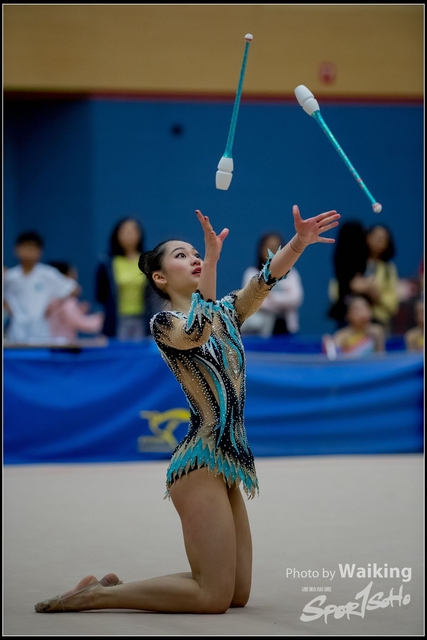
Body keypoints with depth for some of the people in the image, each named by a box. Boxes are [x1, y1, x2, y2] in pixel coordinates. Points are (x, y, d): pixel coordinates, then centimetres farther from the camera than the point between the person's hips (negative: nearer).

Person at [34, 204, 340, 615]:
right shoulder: (164, 322, -5)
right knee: (213, 596, -12)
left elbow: (265, 280, 0)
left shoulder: (223, 312, 16)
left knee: (237, 593, 9)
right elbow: (195, 333, -27)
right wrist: (213, 258, -34)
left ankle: (114, 587, 17)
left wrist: (299, 242, -17)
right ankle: (94, 595, 0)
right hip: (199, 463, -8)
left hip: (224, 466, 8)